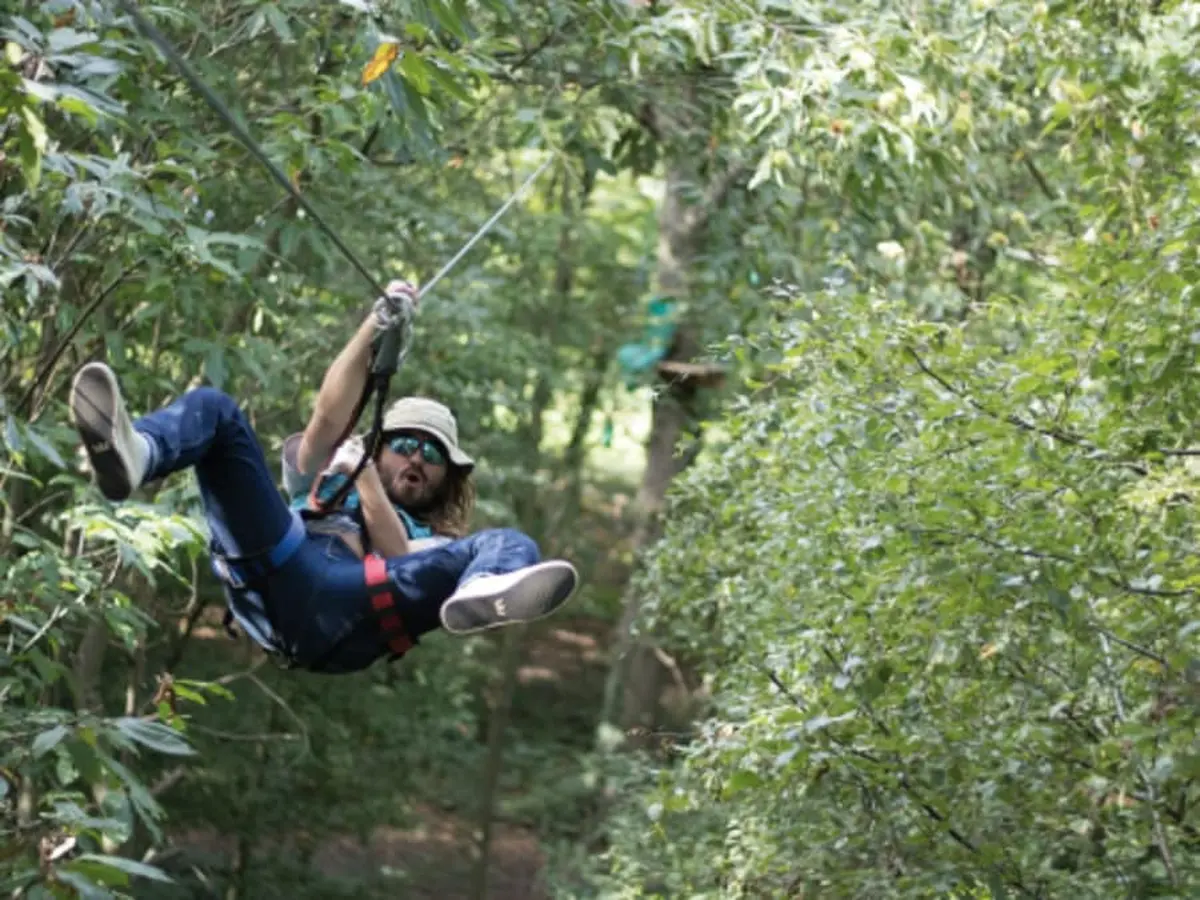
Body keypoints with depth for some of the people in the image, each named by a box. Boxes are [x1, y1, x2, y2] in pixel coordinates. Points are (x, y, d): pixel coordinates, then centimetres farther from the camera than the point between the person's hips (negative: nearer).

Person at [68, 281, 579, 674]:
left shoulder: (433, 543, 36)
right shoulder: (323, 484, 41)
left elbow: (398, 564, 10)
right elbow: (328, 418, 20)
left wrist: (366, 477, 3)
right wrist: (376, 325, 11)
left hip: (337, 615, -1)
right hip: (273, 568, 2)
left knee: (511, 547, -21)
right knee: (213, 409, -9)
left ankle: (482, 595, -62)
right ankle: (131, 456, -47)